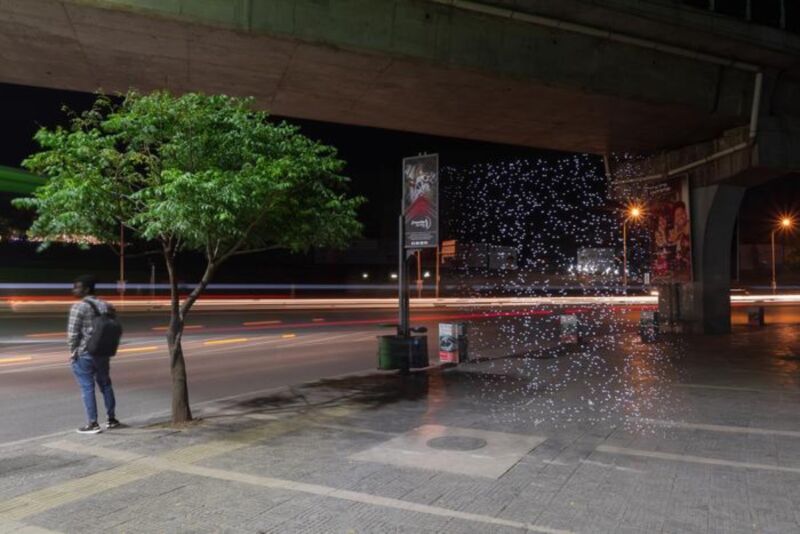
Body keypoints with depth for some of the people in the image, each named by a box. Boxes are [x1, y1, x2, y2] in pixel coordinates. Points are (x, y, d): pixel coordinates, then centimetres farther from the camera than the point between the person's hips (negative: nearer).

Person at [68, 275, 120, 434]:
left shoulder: (79, 307, -13)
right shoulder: (106, 305, 6)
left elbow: (73, 332, -15)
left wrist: (73, 350, -3)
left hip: (83, 354, -6)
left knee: (87, 388, 1)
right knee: (105, 385, 16)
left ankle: (93, 424, 4)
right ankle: (112, 419, 23)